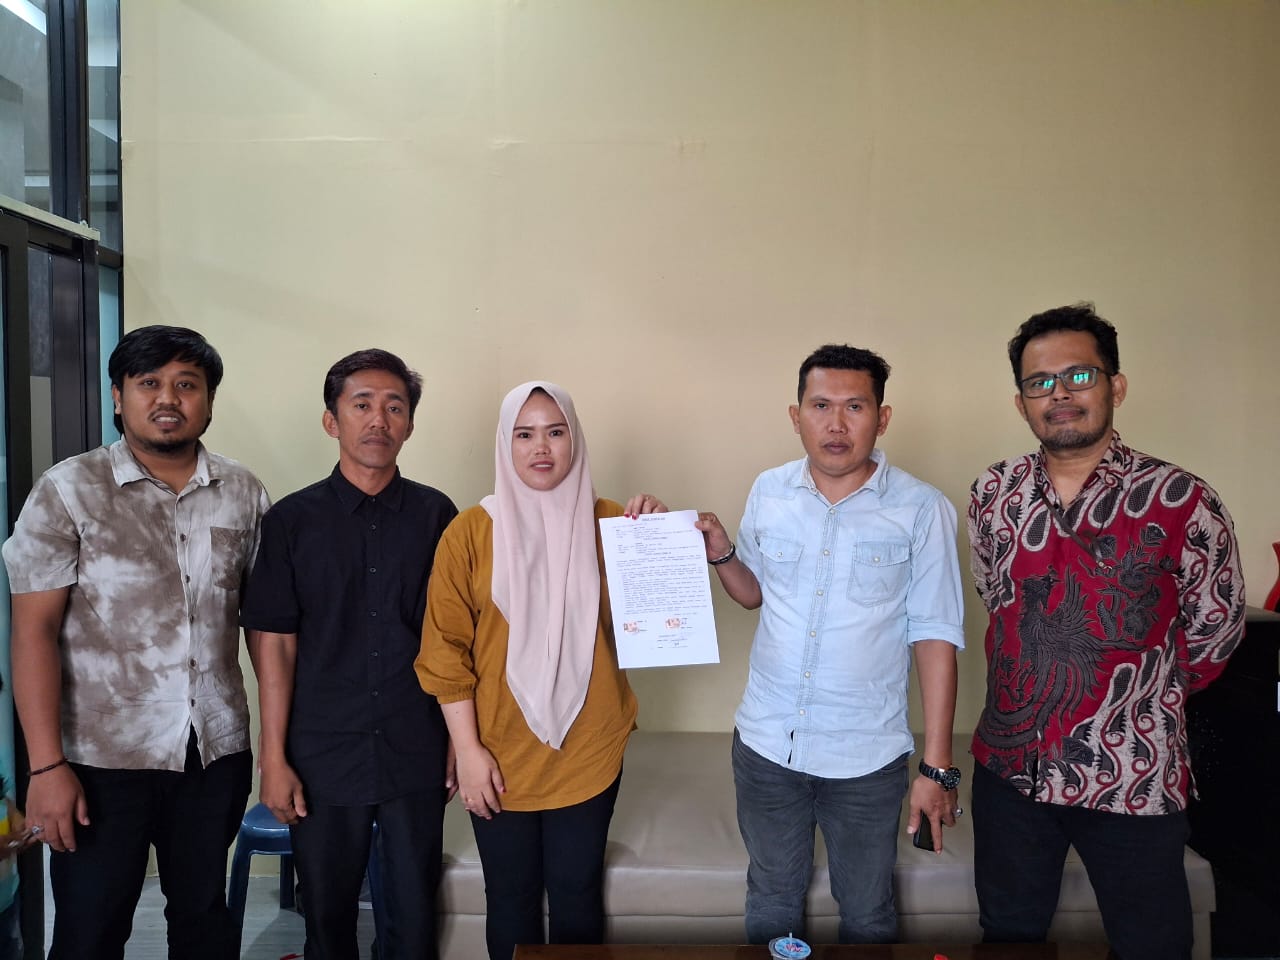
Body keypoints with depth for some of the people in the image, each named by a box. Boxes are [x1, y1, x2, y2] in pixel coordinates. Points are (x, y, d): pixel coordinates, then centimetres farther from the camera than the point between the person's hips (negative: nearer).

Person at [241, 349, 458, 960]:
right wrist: (274, 758, -4)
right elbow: (273, 642, -2)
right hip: (324, 755, 0)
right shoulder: (292, 519, -2)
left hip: (416, 753, 1)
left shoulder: (435, 515, 0)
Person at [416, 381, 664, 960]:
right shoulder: (471, 530, -5)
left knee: (577, 892, 13)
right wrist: (468, 749, -6)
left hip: (589, 752, 1)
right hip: (501, 755, 0)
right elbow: (446, 650, -4)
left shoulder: (608, 523, -1)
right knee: (511, 897, 15)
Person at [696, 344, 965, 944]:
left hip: (867, 757, -2)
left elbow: (935, 637, -9)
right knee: (771, 906, 22)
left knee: (868, 916, 19)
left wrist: (937, 767, -11)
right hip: (765, 742, 3)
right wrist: (721, 554, -9)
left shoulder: (922, 510, -11)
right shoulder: (768, 492, -1)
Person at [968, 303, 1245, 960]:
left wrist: (1141, 701, 5)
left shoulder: (1180, 502, -13)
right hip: (1009, 765, 3)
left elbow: (1214, 630, -2)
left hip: (1133, 779, -3)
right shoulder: (993, 494, -1)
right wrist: (1039, 682, 10)